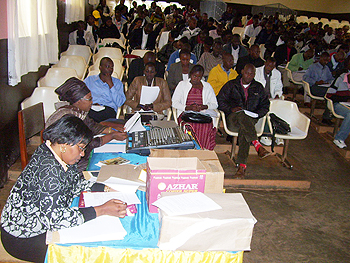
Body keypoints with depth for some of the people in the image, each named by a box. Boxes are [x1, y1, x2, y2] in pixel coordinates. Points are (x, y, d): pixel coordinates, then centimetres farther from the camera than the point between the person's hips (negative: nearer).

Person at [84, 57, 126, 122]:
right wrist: (91, 103, -11)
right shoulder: (89, 80, 21)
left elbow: (120, 103, 5)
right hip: (90, 109, 1)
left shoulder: (117, 82, 19)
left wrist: (110, 84, 2)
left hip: (109, 110, 0)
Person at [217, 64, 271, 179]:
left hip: (251, 119, 1)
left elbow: (265, 105, 19)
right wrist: (231, 109, -9)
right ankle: (257, 146, -47)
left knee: (244, 129, -36)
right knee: (243, 116, -39)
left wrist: (256, 114, -2)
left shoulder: (258, 87, 20)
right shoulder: (231, 85, 14)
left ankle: (242, 166, -42)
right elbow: (220, 101, 8)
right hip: (232, 118, -1)